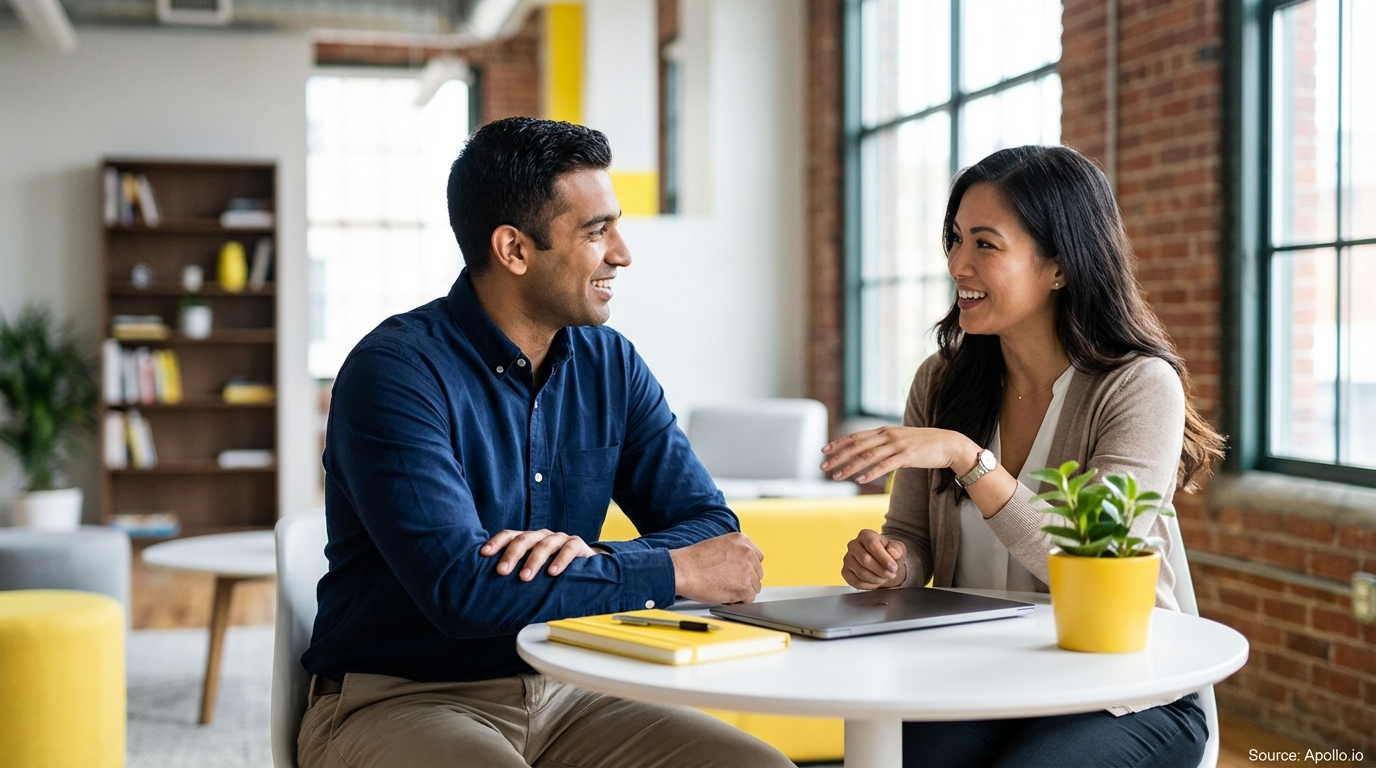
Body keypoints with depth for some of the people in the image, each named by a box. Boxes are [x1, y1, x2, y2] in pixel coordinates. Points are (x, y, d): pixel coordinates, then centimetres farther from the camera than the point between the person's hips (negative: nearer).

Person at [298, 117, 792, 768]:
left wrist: (592, 559, -20)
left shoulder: (610, 365, 5)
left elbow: (710, 530, 2)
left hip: (561, 693, 5)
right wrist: (675, 572, -17)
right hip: (397, 703, -5)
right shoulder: (396, 372, -14)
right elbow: (460, 589, -25)